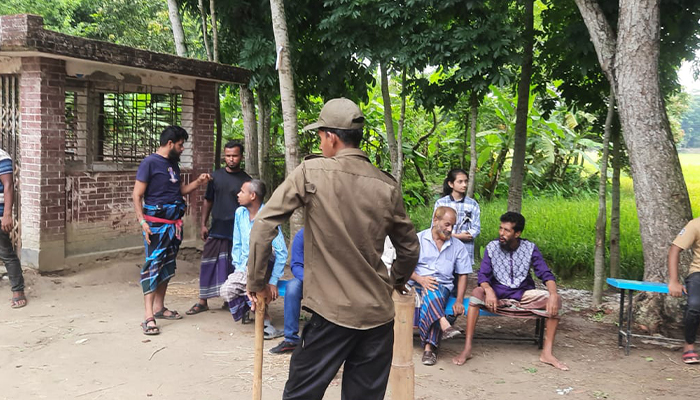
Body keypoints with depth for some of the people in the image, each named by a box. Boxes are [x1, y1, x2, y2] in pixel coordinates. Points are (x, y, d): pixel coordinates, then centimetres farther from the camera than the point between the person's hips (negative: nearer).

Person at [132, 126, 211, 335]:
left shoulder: (173, 164, 15)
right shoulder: (150, 163, -9)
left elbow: (181, 189, 23)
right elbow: (137, 195, -11)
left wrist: (198, 182, 8)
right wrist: (142, 221, -20)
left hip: (174, 223, 8)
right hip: (157, 223, -8)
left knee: (167, 266, 12)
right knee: (153, 265, -11)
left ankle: (159, 308, 22)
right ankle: (149, 317, -14)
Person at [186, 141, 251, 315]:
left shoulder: (246, 180, 1)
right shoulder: (215, 176, 7)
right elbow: (208, 201, 12)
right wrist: (203, 224, 6)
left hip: (237, 232, -2)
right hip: (216, 230, 2)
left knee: (234, 267, 4)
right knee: (209, 265, 3)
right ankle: (203, 302, 11)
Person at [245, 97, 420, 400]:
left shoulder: (311, 173, -7)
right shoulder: (387, 186, 2)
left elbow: (263, 226, -8)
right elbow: (410, 248, 12)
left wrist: (256, 282, 3)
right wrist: (398, 280, 31)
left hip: (331, 312, -4)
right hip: (378, 314, 4)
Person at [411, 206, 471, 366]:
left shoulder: (458, 247, 14)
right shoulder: (418, 239, 6)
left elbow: (462, 275, 12)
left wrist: (459, 301, -2)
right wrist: (420, 279, -18)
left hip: (442, 286, 1)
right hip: (417, 284, -1)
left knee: (432, 295, -34)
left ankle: (429, 346, -37)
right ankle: (445, 325, -53)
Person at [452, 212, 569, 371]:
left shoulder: (530, 248, -3)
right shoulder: (492, 247, -4)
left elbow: (546, 274, -8)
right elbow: (483, 275, -10)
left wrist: (553, 294, -28)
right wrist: (489, 290, -33)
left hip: (523, 295, 1)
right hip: (497, 294, -1)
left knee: (555, 301, -21)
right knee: (477, 293, -32)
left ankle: (547, 353, -15)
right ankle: (467, 349, -30)